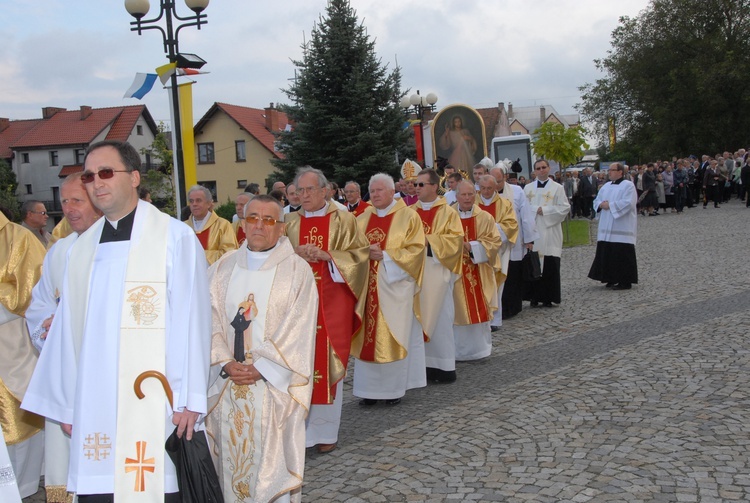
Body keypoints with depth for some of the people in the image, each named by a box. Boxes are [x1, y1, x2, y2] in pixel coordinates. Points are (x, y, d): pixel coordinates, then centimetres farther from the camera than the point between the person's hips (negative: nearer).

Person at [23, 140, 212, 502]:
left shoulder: (175, 237, -3)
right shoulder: (82, 248, 14)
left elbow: (191, 320, -6)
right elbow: (67, 328, 15)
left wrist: (188, 400, -10)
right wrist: (66, 404, 13)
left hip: (154, 408, -4)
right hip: (93, 408, 5)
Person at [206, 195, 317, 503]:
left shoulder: (297, 270, -2)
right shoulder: (223, 268, 8)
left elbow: (298, 330, -7)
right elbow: (211, 319, 3)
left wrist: (261, 368, -13)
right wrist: (225, 363, -11)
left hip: (273, 385, -3)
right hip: (227, 383, 3)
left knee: (271, 460, -1)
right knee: (232, 457, 8)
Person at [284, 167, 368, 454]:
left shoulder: (343, 220, 5)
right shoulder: (290, 222, 12)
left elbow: (359, 254, -1)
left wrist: (327, 256, -14)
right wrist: (295, 254, -10)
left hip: (332, 302, -2)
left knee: (328, 362, 1)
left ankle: (326, 430, 11)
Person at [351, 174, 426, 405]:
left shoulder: (408, 217, -1)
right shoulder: (362, 219, 12)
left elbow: (415, 250, -8)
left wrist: (384, 255, -16)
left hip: (394, 285, -4)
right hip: (366, 286, 4)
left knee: (394, 335, 1)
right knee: (368, 334, 4)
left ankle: (395, 388, 12)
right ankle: (370, 388, 11)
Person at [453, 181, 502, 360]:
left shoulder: (485, 218, 2)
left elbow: (495, 242, -2)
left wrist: (472, 247, -14)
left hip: (479, 273, 1)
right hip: (456, 272, 0)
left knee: (479, 310, 3)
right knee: (459, 310, 0)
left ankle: (480, 347, 16)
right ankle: (459, 350, 8)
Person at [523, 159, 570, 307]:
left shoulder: (557, 188, 5)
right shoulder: (528, 188, 13)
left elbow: (565, 207, -2)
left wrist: (545, 210, -9)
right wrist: (535, 209, -9)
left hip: (550, 232, -2)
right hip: (532, 231, 2)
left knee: (550, 266, -4)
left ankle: (548, 297, 3)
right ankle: (534, 296, 6)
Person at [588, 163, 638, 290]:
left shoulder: (628, 185, -5)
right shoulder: (606, 186, 16)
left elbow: (628, 203, -17)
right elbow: (596, 201, 16)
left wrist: (610, 205, -15)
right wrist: (601, 204, -7)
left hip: (622, 228, -7)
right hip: (606, 228, 7)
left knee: (622, 254, -6)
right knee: (607, 253, 7)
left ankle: (625, 281, -1)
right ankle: (612, 278, 17)